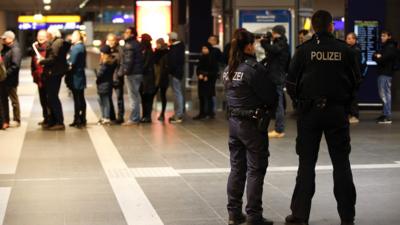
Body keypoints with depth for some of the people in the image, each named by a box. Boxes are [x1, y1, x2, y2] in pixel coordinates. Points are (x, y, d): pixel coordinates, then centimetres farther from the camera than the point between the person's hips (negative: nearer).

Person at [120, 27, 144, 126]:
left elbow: (128, 60, -19)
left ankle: (133, 118, -5)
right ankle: (136, 117, 20)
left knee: (133, 96, -7)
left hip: (132, 73, -10)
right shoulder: (137, 44, 16)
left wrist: (124, 71, -14)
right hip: (138, 72, 10)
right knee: (136, 95, 15)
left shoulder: (129, 45, -12)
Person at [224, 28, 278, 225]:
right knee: (256, 170, 1)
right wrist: (268, 107, 5)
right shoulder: (254, 68, -17)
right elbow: (271, 96, -14)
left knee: (237, 168, 14)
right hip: (253, 123, -7)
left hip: (234, 120, 7)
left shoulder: (228, 69, 7)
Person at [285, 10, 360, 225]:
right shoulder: (345, 50, -4)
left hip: (309, 111, 0)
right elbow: (356, 80, 1)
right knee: (341, 163, 9)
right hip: (338, 111, 1)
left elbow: (291, 83, -6)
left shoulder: (304, 50, -7)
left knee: (306, 163, 7)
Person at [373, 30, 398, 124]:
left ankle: (388, 117, -13)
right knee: (383, 94, 14)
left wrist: (378, 57, 2)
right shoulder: (384, 47, 21)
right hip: (382, 72, 10)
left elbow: (383, 59, -19)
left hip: (386, 73, -10)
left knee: (386, 94, -12)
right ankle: (385, 114, 21)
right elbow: (374, 56, 16)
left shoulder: (391, 47, -10)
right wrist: (377, 56, -6)